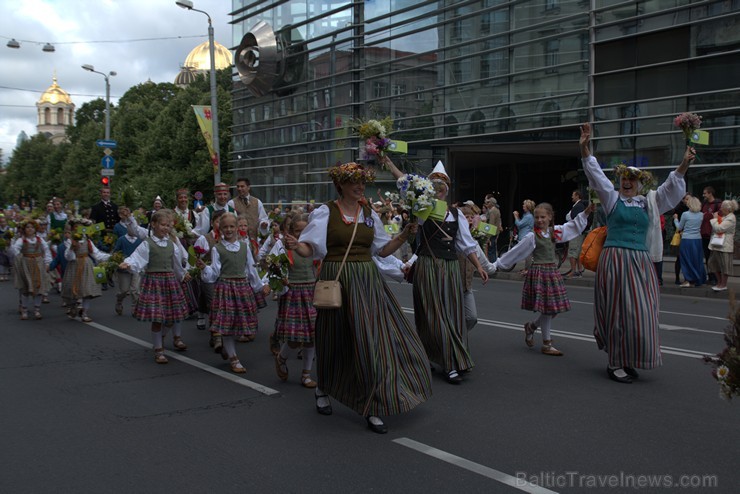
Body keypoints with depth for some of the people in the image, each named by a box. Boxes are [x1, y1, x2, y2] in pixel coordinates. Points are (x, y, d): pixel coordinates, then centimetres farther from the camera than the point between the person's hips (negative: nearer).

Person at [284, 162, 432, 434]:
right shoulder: (324, 213, -3)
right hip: (337, 280, -4)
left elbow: (383, 249, 14)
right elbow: (310, 249, -7)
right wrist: (295, 246, -27)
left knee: (375, 337, -2)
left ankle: (372, 408, 6)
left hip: (367, 281, 4)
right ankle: (323, 389, 36)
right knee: (336, 340, 7)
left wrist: (404, 235, 2)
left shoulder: (369, 214, 10)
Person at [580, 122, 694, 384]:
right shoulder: (612, 198, 4)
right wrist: (585, 149, -17)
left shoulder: (649, 202, 14)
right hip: (615, 259, -4)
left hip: (640, 261, 4)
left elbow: (671, 187, 10)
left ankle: (628, 361, 18)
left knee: (640, 312, 5)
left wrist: (684, 165, -6)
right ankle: (615, 363, 4)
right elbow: (596, 174, -5)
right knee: (617, 311, -4)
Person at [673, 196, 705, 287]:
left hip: (686, 240, -4)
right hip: (697, 239, 4)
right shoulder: (701, 215, 2)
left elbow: (679, 227, 1)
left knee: (687, 260, 4)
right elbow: (700, 227, 11)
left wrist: (675, 218, 15)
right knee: (697, 260, 11)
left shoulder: (685, 214, -10)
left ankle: (688, 280, 2)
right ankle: (696, 280, 16)